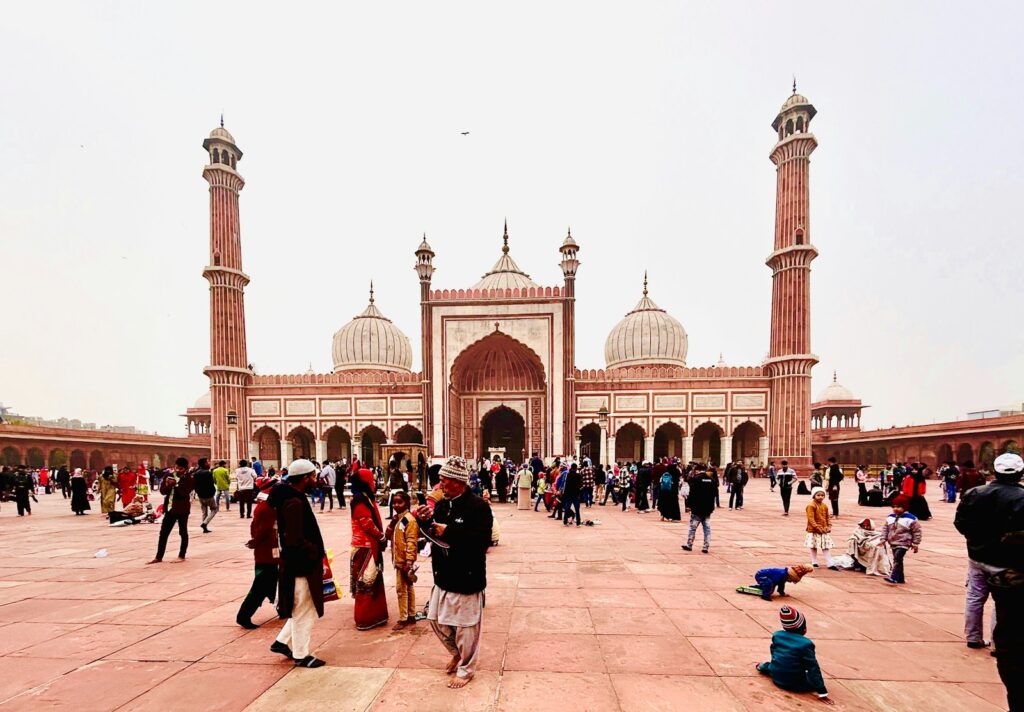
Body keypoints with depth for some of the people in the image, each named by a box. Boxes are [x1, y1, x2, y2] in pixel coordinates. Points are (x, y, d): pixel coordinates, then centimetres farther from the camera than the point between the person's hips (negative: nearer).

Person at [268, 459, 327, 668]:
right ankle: (301, 655, 22)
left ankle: (282, 641, 33)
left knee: (304, 608, 23)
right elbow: (295, 540, -28)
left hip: (301, 564, 10)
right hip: (301, 565, -10)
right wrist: (316, 551, -14)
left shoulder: (292, 497, 7)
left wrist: (316, 550, 11)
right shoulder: (294, 503, -24)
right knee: (303, 611, 6)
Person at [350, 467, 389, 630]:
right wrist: (382, 538, -9)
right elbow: (368, 525, -20)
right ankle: (364, 619, 8)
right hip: (365, 547, -10)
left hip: (371, 546, 10)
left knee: (374, 581, 16)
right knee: (366, 583, -1)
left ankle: (374, 615, 25)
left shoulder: (367, 498, 13)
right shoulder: (360, 501, -18)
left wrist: (381, 537, 4)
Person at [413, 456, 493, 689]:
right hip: (443, 576, 8)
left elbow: (482, 541, -28)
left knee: (466, 627, 7)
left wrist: (449, 532, -29)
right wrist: (424, 522, -9)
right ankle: (457, 653, 45)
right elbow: (433, 535, 11)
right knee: (436, 619, 20)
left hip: (467, 579, -8)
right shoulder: (442, 505, 5)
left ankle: (465, 669, 31)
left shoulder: (478, 506, -18)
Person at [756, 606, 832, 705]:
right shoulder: (805, 643, -20)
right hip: (795, 684, -7)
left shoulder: (776, 635, -3)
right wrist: (822, 693, -15)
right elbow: (813, 668, -19)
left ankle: (764, 667, 23)